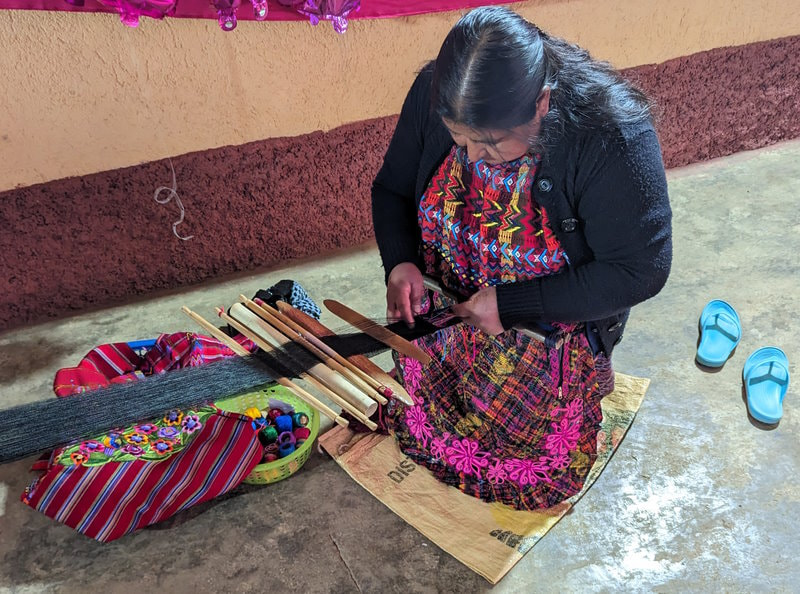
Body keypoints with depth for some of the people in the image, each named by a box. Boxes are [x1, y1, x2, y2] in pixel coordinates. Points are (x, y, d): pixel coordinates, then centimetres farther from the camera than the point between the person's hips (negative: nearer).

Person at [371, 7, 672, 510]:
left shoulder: (611, 136, -28)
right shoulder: (433, 96, -14)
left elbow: (640, 271, -21)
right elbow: (391, 190, 2)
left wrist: (509, 303, -25)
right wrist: (399, 264, -18)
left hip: (556, 322, -3)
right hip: (447, 308, 4)